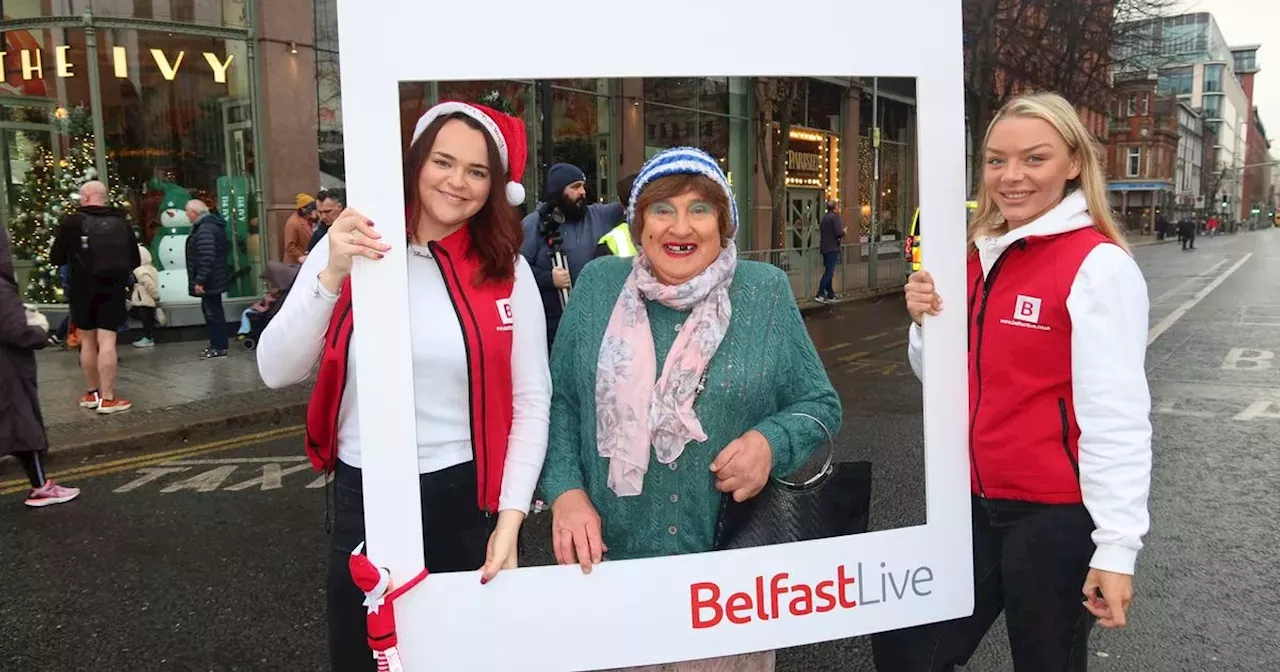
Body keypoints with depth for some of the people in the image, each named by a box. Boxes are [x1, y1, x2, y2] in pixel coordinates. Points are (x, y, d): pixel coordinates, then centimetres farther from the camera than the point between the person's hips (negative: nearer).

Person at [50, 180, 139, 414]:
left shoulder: (72, 221, -5)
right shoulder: (122, 221, 2)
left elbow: (56, 258, 2)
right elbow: (135, 260, 9)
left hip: (83, 289, -1)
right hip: (113, 289, 1)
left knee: (88, 341, 12)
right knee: (107, 342, -3)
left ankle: (93, 393, 22)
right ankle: (107, 398, -5)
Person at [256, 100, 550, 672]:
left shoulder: (507, 272, -4)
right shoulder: (350, 248, -2)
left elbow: (531, 399, -4)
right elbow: (277, 371, -7)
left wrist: (510, 518, -11)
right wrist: (332, 277, -21)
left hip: (465, 497, 0)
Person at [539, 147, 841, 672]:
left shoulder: (765, 291, -1)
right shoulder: (598, 285, 1)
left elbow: (819, 404, 4)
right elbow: (558, 401, 2)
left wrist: (770, 442, -16)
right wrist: (566, 491, -11)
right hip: (609, 557, 1)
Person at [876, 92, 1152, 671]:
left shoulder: (1098, 266, -15)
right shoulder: (977, 256, 6)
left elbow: (1116, 414, -16)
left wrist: (1116, 546, -18)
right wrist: (926, 322, -6)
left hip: (1056, 515, -6)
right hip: (972, 503, 7)